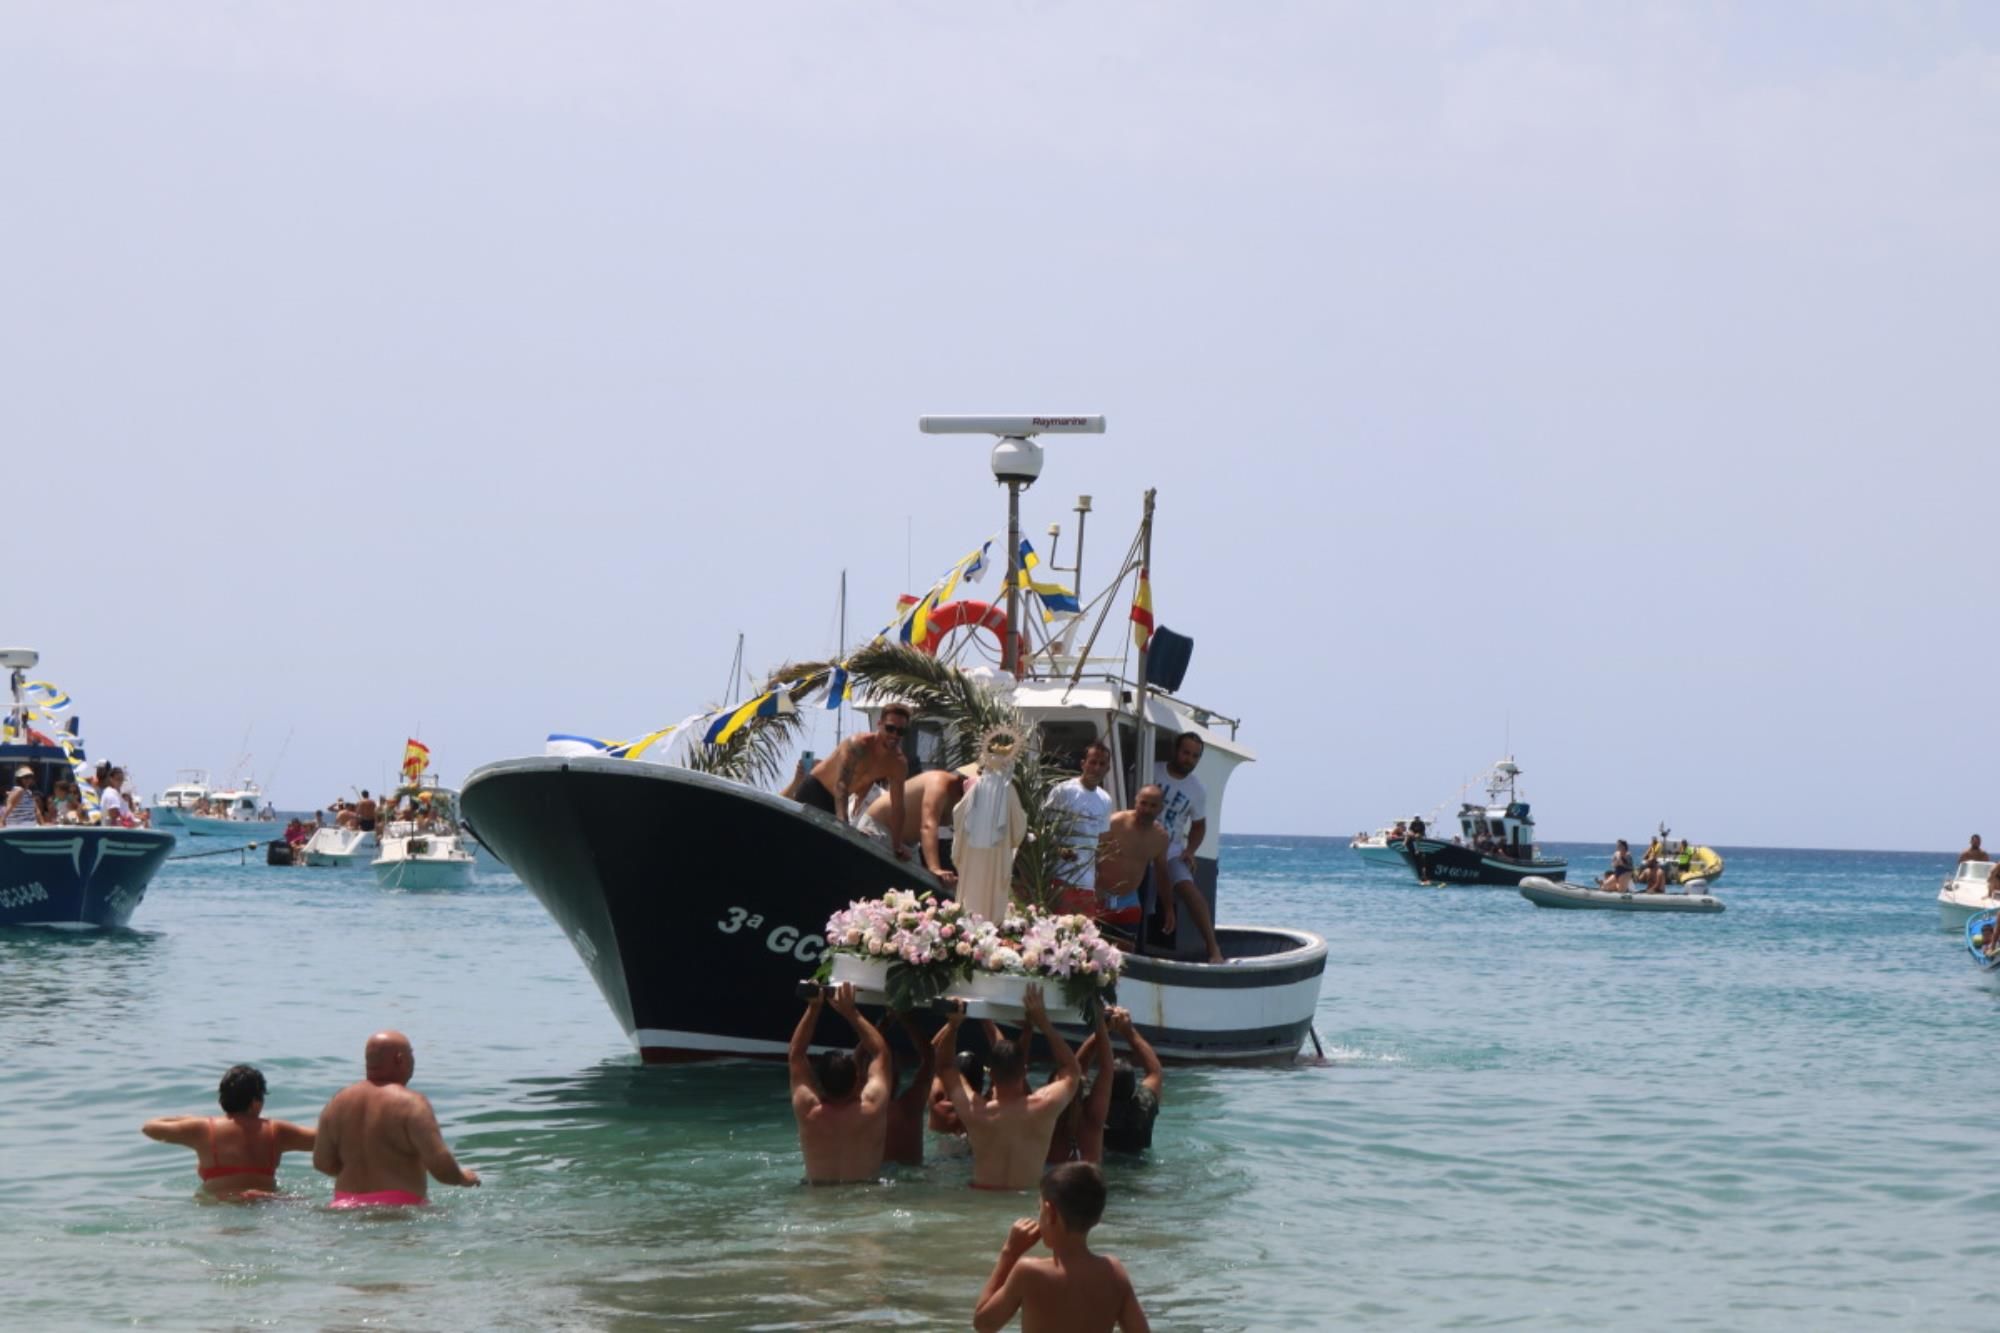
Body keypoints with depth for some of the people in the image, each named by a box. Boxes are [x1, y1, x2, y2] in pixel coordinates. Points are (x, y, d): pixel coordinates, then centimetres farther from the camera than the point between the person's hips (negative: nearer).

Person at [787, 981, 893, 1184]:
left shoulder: (808, 1112, -21)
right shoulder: (871, 1109, -23)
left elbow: (796, 1055, -7)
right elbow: (881, 1052, -8)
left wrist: (812, 1009, -8)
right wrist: (852, 1012, -5)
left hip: (818, 1191, 1)